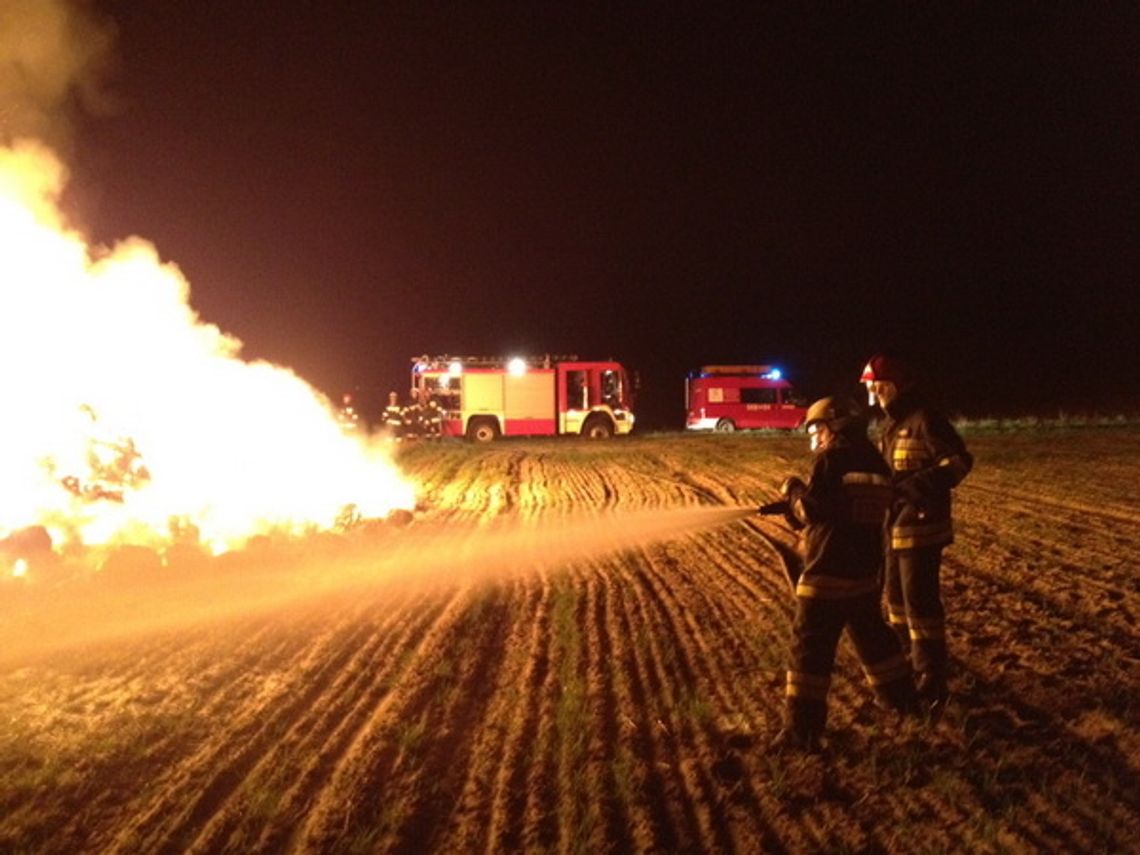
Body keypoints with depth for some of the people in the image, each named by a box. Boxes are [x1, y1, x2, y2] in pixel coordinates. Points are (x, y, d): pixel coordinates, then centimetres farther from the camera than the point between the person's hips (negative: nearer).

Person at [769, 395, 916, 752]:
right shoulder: (875, 461, 11)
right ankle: (901, 696, 40)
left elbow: (811, 510, -17)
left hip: (827, 572, -8)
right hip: (864, 570, 8)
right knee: (873, 636, 25)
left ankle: (803, 729, -5)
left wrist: (792, 490, 2)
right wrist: (804, 498, 15)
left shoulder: (830, 459, -12)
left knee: (810, 649, -4)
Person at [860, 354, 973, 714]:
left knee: (920, 604, -8)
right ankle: (908, 666, 35)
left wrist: (919, 485, -28)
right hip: (894, 525, 10)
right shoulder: (890, 424, 14)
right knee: (897, 599, 19)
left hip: (920, 526, -10)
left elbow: (959, 461, -22)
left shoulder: (924, 420, -15)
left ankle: (932, 684, 0)